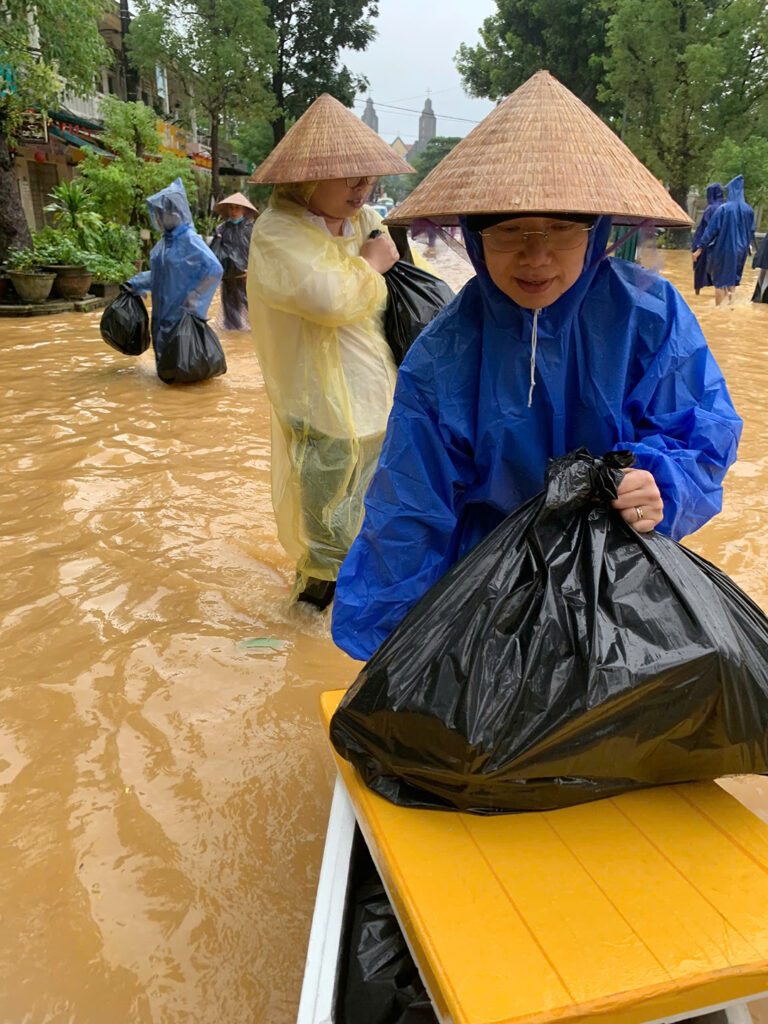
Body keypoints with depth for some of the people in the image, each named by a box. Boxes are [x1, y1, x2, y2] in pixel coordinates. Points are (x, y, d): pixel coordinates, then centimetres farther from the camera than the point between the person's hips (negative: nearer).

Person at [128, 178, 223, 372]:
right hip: (162, 311, 8)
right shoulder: (165, 241, 11)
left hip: (181, 311, -8)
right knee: (162, 348, 14)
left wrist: (193, 297, -22)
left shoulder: (189, 240, -14)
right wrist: (135, 285, 19)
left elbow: (215, 270, -20)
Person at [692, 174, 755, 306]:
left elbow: (712, 229, -14)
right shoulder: (749, 210, 0)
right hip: (740, 250, 4)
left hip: (724, 248, -4)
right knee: (733, 278, 20)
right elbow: (751, 231, 6)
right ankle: (731, 302, 15)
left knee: (720, 280, 6)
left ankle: (718, 308, 9)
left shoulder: (723, 209, -13)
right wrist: (746, 246, 21)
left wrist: (700, 248, -12)